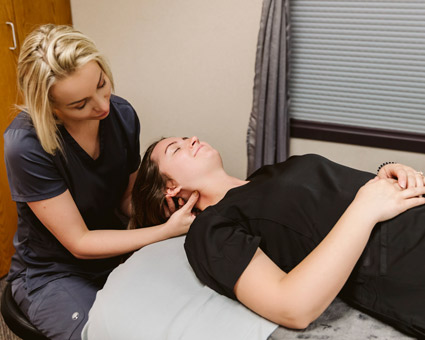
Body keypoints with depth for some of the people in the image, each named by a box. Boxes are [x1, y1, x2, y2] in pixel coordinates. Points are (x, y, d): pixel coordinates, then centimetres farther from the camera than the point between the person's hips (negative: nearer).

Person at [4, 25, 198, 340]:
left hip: (116, 254, 5)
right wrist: (169, 229, -26)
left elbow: (127, 202, 2)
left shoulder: (122, 114, -10)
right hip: (55, 274, -4)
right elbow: (79, 243, -21)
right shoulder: (26, 145, -26)